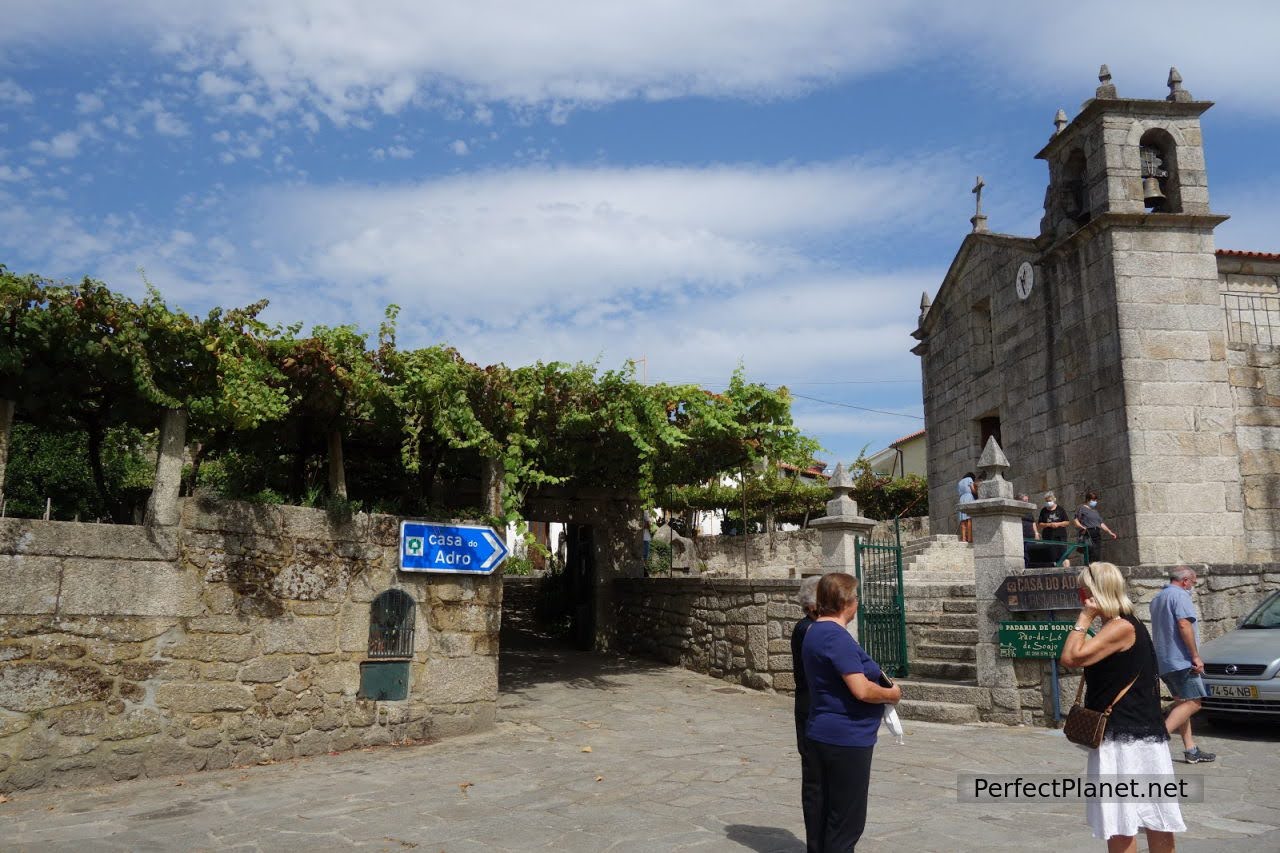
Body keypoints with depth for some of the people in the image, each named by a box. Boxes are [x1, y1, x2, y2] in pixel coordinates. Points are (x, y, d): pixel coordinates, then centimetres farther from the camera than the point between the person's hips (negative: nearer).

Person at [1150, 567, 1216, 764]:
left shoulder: (1157, 598, 21)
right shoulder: (1180, 595, -10)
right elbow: (1184, 625, -21)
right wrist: (1196, 656, -18)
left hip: (1163, 661, 10)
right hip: (1180, 659, -10)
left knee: (1182, 702, 13)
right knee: (1193, 702, -10)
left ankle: (1191, 749, 13)